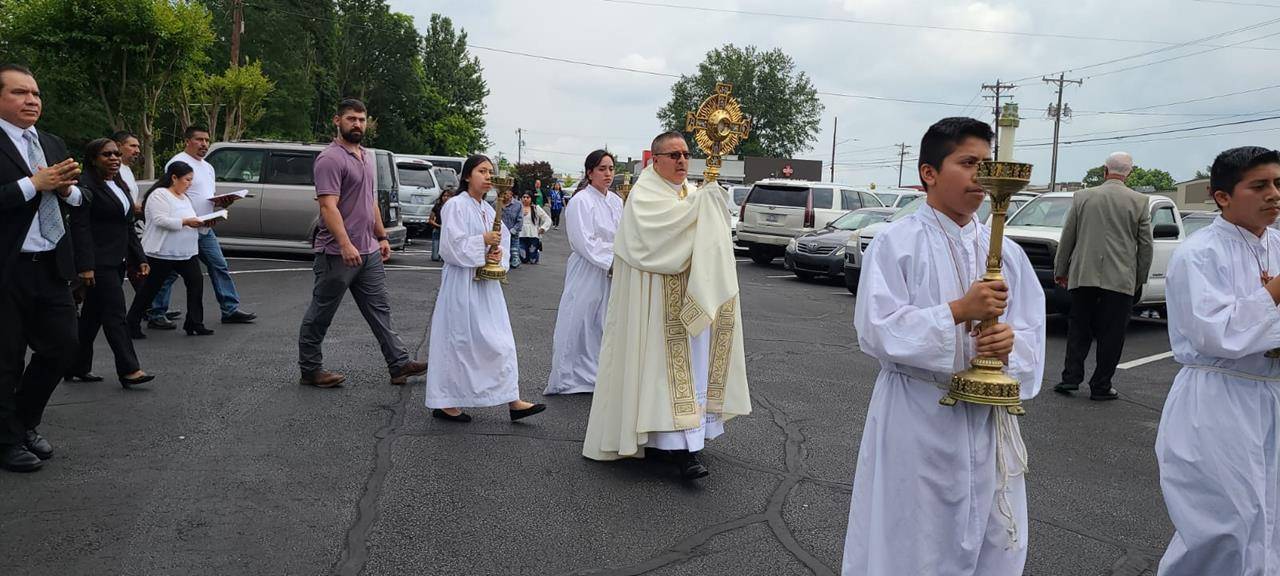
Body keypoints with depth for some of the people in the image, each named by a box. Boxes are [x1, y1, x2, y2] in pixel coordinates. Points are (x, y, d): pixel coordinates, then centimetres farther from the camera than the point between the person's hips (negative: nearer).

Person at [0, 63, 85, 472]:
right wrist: (34, 184, -19)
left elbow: (77, 201, 18)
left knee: (61, 346, 9)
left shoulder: (53, 144, 14)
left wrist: (68, 189, -3)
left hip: (52, 267, 6)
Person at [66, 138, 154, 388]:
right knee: (115, 313, -11)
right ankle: (128, 370, -11)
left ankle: (78, 368, 21)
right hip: (100, 262, -9)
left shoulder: (120, 186, 17)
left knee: (93, 315, 13)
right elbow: (80, 227, -16)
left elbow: (128, 227, 20)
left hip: (117, 261, 9)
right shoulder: (86, 186, -10)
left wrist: (140, 258, 15)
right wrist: (86, 266, -22)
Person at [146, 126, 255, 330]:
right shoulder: (178, 163, -9)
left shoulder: (208, 167, 19)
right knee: (170, 273, -2)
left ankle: (230, 309, 14)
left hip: (205, 230, 9)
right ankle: (156, 314, 6)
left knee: (220, 267, 8)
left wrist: (223, 201, 1)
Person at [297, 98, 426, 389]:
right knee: (320, 315, 5)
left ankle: (399, 364, 12)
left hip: (369, 251, 9)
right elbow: (328, 206, -22)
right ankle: (310, 370, 15)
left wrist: (382, 237, 19)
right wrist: (345, 245, -30)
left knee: (379, 309, 9)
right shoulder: (331, 158, -13)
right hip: (338, 253, -8)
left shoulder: (367, 157, 15)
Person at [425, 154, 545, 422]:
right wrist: (483, 241, -18)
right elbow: (451, 246, -16)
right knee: (457, 340, 0)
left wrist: (498, 252, -6)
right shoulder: (455, 206, -10)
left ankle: (512, 400, 9)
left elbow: (503, 239, 15)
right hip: (462, 283, -7)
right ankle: (444, 402, 13)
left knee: (500, 341, 5)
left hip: (487, 284, 8)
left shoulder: (488, 209, 13)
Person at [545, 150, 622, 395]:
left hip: (611, 272, 7)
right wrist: (610, 263, -15)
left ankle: (597, 373, 21)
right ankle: (568, 378, 11)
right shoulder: (582, 202, -11)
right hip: (587, 272, -7)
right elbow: (584, 242, -16)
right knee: (580, 323, -1)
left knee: (604, 324, 10)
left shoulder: (616, 201, 11)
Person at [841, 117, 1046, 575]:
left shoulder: (1006, 252, 7)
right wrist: (958, 311, -22)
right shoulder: (895, 244, -7)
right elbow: (877, 331, -15)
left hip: (988, 420, 5)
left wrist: (1010, 342, -18)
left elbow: (1031, 334, 5)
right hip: (916, 420, -4)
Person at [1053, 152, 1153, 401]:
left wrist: (1060, 271, 15)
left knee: (1078, 330, 12)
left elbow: (1067, 238, 6)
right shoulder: (1139, 202, 0)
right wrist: (1140, 279, 13)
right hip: (1120, 279, -1)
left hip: (1083, 276, 1)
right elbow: (1145, 245, 3)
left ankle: (1071, 378, 8)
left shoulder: (1083, 197, 2)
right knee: (1111, 334, 6)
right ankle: (1100, 387, 9)